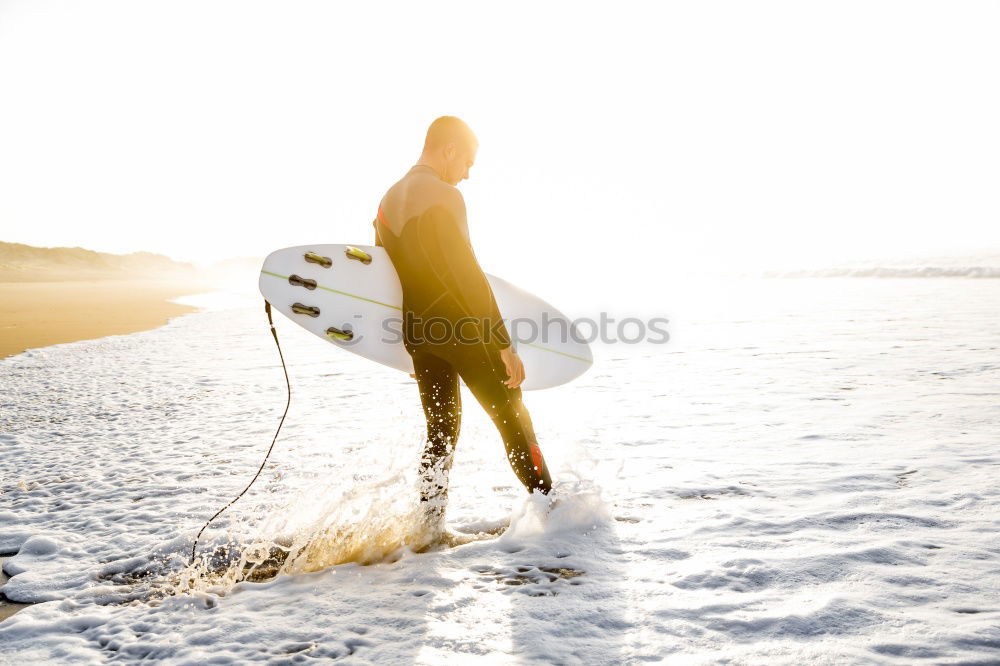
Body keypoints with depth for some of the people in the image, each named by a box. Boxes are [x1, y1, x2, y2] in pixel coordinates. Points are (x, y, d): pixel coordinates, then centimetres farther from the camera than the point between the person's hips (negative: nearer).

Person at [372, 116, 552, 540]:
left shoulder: (388, 200, 14)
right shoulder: (442, 196, -13)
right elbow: (468, 274, -20)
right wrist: (505, 344, -18)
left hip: (417, 333, 8)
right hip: (461, 328, -8)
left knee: (441, 430, 16)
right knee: (512, 417, 4)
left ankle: (430, 527, 16)